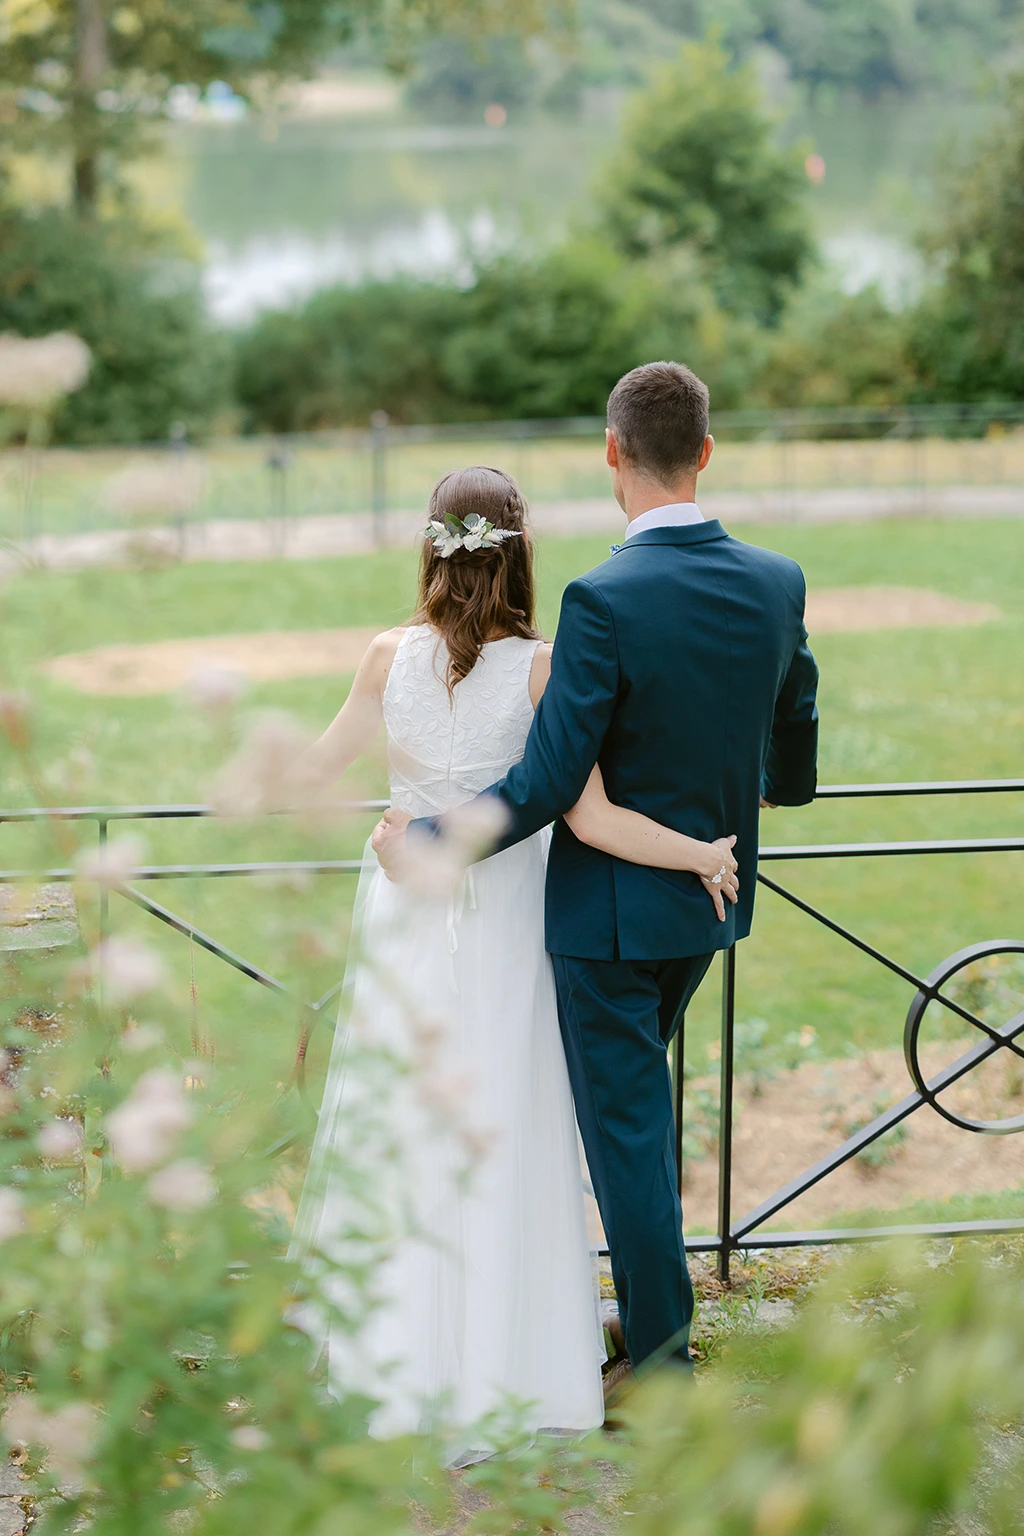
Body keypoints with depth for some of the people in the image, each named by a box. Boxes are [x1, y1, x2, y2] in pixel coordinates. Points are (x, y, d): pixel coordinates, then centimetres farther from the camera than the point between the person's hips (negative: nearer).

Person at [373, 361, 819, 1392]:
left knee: (629, 1132, 4)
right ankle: (649, 1312, 36)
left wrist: (419, 841, -9)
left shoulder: (604, 602, -25)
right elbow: (793, 769, 8)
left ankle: (665, 1374, 13)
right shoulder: (777, 584, -5)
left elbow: (545, 788, -24)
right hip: (710, 897, 7)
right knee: (634, 1107, 25)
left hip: (609, 909, -7)